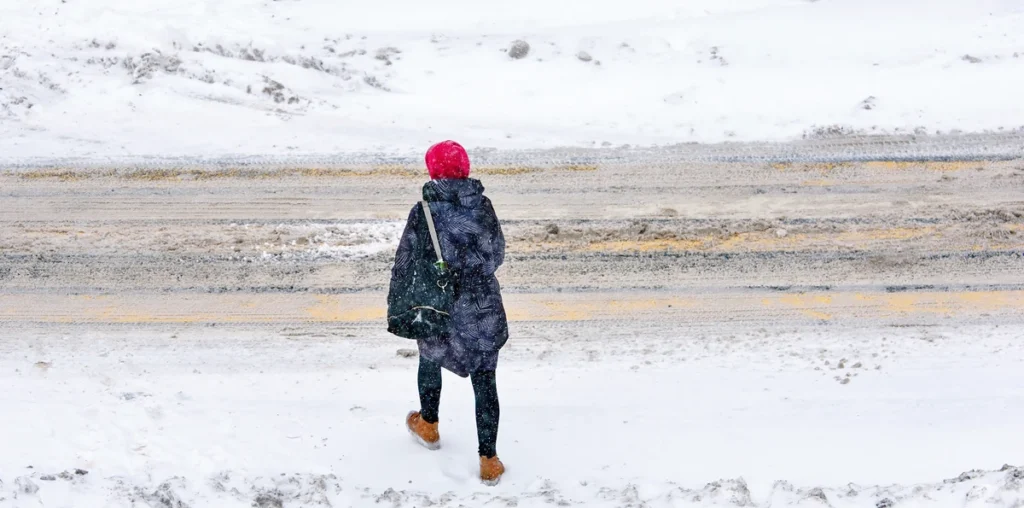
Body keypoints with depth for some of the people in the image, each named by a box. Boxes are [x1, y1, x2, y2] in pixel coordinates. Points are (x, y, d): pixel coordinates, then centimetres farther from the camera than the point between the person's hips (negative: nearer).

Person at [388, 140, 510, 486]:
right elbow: (497, 255, 3)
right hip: (483, 309, 1)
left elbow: (405, 263, -8)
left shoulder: (424, 212, -15)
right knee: (484, 380, 9)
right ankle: (489, 461, 14)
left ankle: (428, 426, 50)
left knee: (430, 360, 28)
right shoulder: (482, 206, -9)